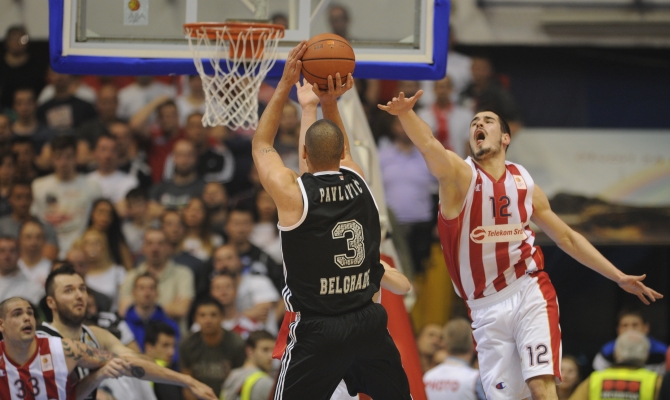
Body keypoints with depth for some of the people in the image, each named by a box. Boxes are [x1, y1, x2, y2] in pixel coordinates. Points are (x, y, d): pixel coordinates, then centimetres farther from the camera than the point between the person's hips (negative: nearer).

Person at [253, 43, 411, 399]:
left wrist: (285, 85, 5)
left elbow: (261, 145, 5)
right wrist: (328, 103, 11)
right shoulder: (358, 183, 1)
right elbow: (336, 149, 24)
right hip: (369, 324, 5)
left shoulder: (294, 193, -12)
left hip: (318, 329, -5)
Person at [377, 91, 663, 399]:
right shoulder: (460, 175, -4)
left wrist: (618, 277, 14)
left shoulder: (524, 183, 7)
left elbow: (567, 238, 17)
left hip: (530, 293, 1)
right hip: (487, 308, -1)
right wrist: (406, 113, -48)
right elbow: (429, 145, -27)